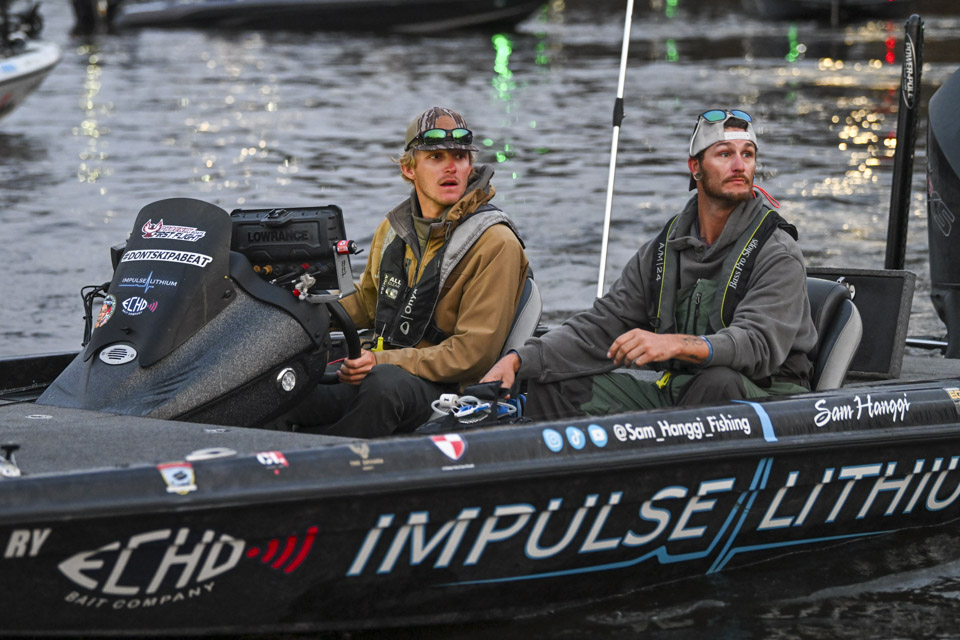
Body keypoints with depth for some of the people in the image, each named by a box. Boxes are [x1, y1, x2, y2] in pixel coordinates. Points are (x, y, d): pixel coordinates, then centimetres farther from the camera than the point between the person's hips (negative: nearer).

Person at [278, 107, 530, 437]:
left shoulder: (495, 244, -9)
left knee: (384, 384, -40)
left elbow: (474, 352, -14)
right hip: (380, 368, 6)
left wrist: (383, 362, -20)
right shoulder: (395, 227, 11)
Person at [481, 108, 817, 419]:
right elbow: (601, 325, 7)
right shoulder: (661, 252, 8)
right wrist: (519, 360, -8)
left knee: (720, 381, -40)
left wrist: (676, 345, -43)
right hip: (676, 395, 6)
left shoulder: (777, 253, -10)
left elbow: (760, 343, -26)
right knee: (555, 383, -4)